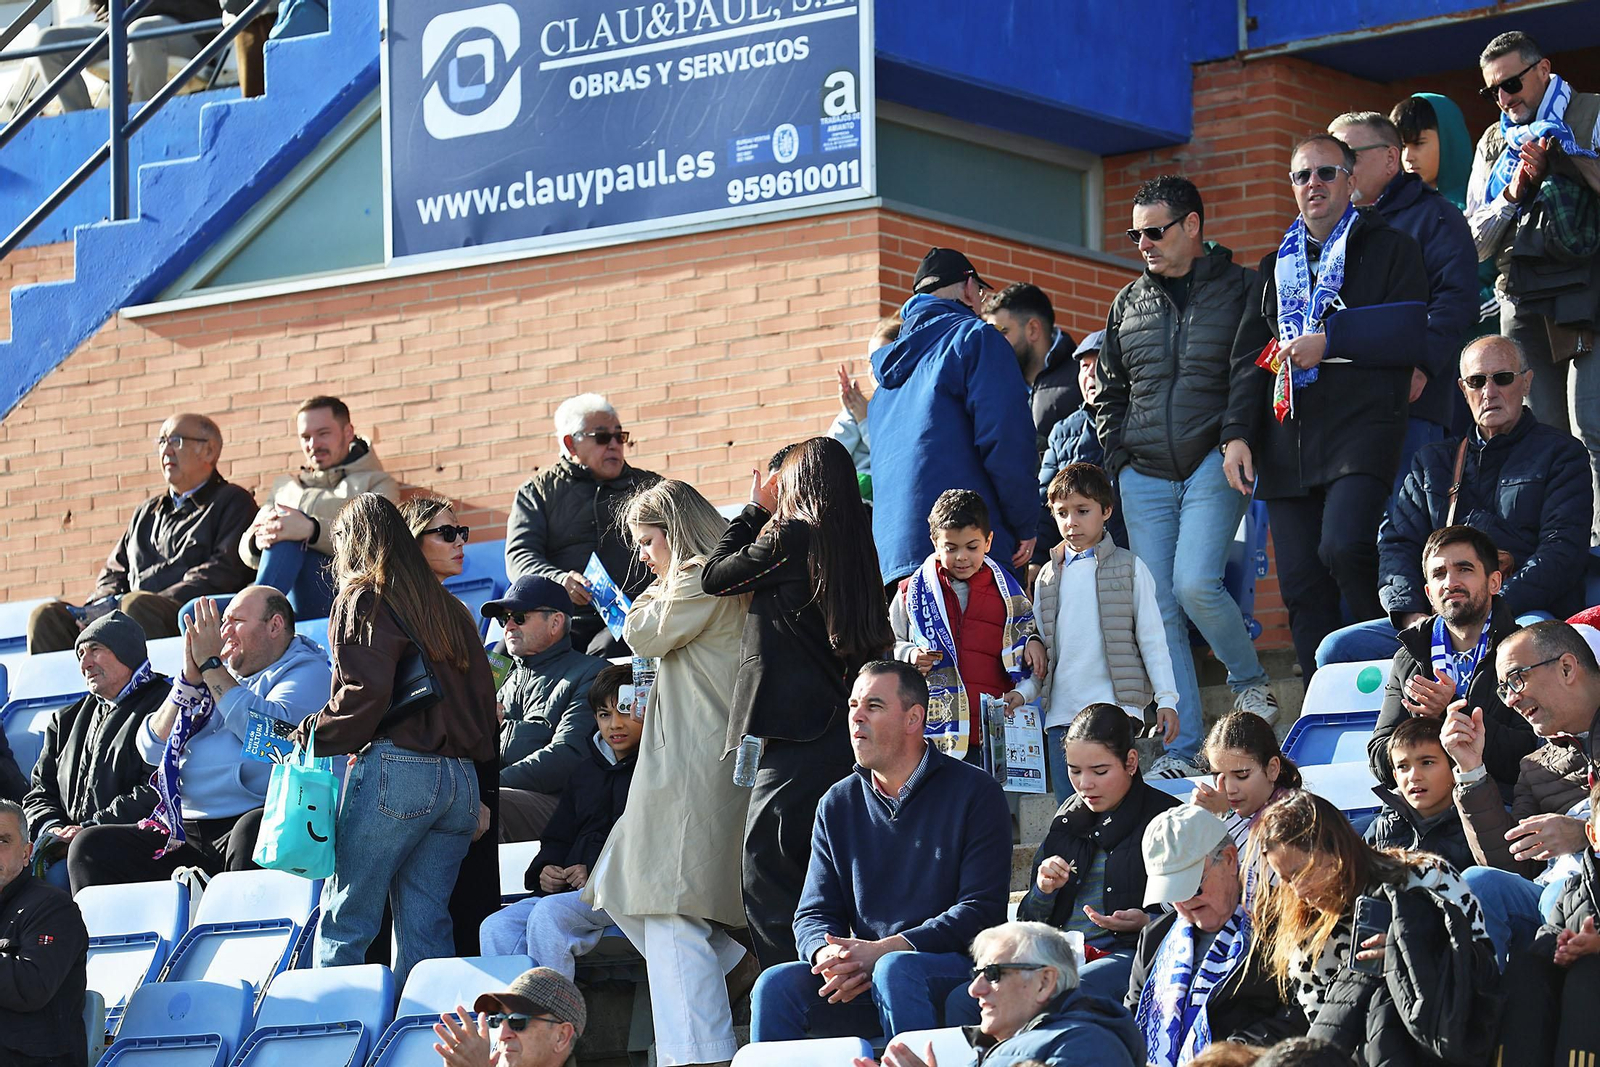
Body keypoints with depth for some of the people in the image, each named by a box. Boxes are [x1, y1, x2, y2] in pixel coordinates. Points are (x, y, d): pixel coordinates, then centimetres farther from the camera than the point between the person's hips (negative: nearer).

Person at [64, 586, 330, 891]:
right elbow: (152, 749, 14)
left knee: (253, 831, -40)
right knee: (90, 846, -12)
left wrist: (210, 664, -6)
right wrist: (190, 679, 1)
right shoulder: (216, 677, 24)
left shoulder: (307, 671, 7)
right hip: (182, 836, 6)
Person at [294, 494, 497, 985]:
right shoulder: (449, 609, 22)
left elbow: (364, 692, -13)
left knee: (344, 922, -4)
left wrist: (313, 734, 1)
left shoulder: (362, 600, 2)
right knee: (426, 928, 5)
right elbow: (482, 698, 18)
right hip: (461, 778, 7)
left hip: (393, 769, -7)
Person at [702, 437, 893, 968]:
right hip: (842, 731, 8)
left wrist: (756, 509, 11)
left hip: (796, 737, -8)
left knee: (768, 881, -7)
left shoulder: (789, 539, -11)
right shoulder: (855, 545, 10)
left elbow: (715, 576, 0)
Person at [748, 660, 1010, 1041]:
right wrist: (829, 956, -14)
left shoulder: (975, 792, 0)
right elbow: (815, 914, 12)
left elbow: (981, 911, -8)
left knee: (895, 971, -37)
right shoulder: (838, 805, 14)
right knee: (776, 985, -24)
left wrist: (882, 951, -19)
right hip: (861, 977, 4)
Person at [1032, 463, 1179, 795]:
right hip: (1061, 713, 4)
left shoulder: (1129, 568, 3)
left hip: (1115, 707, -4)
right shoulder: (1049, 576, 13)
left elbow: (1152, 639, 3)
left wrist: (1167, 699, -2)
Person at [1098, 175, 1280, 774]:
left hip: (1214, 466, -5)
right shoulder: (1128, 304, 14)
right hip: (1145, 476, 5)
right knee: (1161, 611, -1)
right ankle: (1183, 749, 2)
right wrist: (1119, 458, 10)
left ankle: (1249, 679, 7)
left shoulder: (1242, 290, 1)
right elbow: (1108, 393, 22)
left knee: (1195, 584, -21)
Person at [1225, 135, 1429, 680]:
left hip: (1361, 428, -5)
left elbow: (1410, 335, -5)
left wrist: (1329, 341, -10)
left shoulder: (1388, 248, 7)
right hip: (1287, 442, 6)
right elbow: (1249, 358, 20)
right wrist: (1238, 433, 8)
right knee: (1301, 587, 0)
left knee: (1344, 547, -27)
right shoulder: (1277, 263, 23)